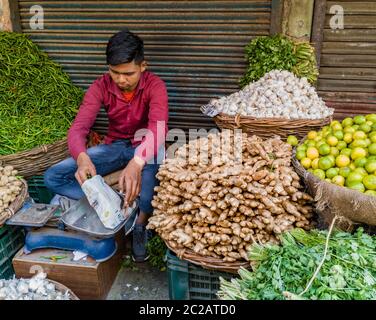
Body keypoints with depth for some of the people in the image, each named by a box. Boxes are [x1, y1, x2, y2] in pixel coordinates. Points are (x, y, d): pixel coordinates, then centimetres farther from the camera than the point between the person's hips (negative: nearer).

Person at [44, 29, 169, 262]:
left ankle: (142, 219, -20)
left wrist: (137, 162, -57)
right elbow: (78, 127, -20)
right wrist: (82, 158, -44)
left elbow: (158, 127, -37)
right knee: (53, 177, -14)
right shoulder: (101, 86, -11)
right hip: (115, 147, 3)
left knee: (156, 150, -43)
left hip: (144, 146, -3)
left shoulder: (154, 85, -19)